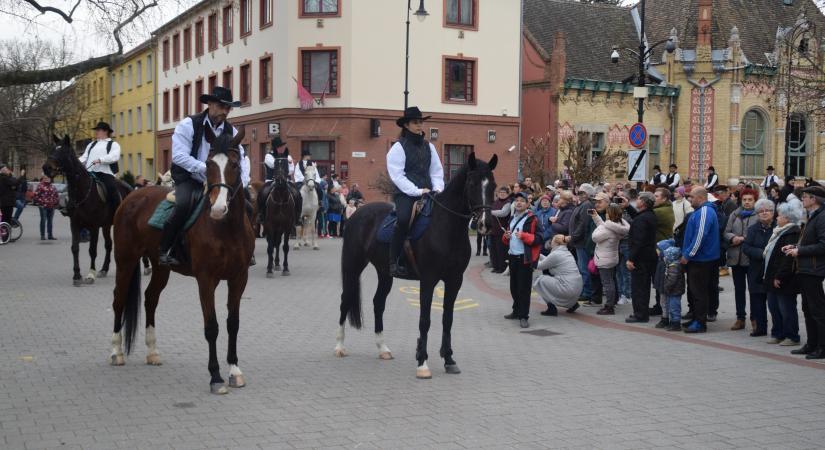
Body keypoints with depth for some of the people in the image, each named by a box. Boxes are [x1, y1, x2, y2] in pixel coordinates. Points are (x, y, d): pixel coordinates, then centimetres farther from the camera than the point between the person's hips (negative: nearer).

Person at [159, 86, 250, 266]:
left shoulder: (231, 131, 5)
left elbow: (241, 158, 2)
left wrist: (243, 182, -17)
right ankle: (165, 250, -20)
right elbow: (179, 156, -19)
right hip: (188, 179, -5)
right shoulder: (188, 125, -10)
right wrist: (206, 168, -29)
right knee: (184, 204, -34)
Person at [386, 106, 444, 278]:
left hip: (428, 193, 6)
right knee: (404, 219, -32)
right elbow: (397, 175, -10)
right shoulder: (399, 147, -2)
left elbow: (437, 171, 17)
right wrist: (417, 191, -17)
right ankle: (393, 262, -25)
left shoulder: (429, 146, 16)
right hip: (406, 193, -6)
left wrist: (438, 189, -3)